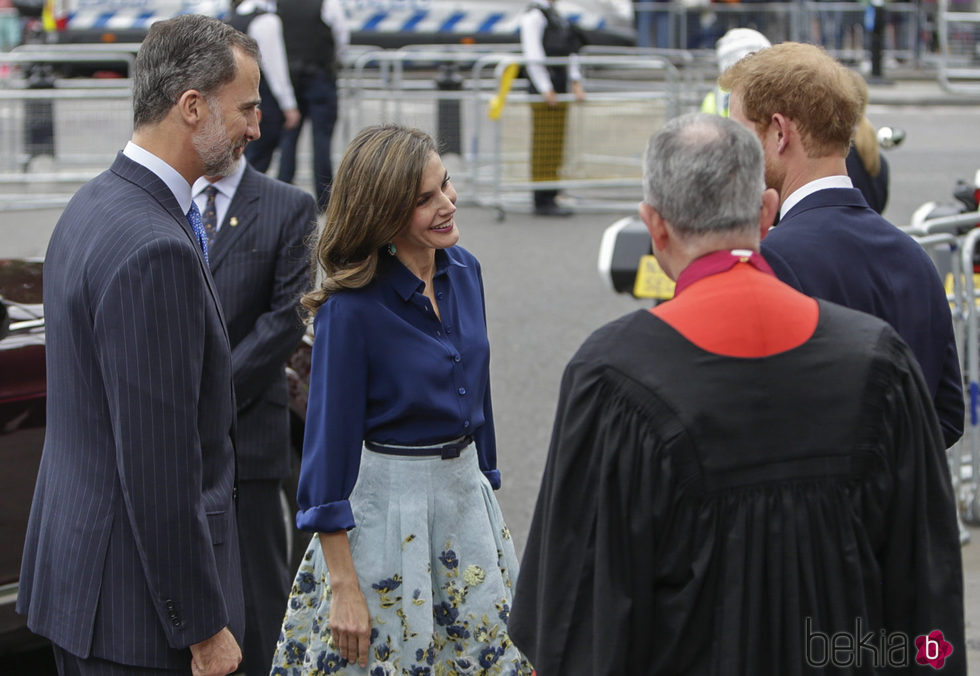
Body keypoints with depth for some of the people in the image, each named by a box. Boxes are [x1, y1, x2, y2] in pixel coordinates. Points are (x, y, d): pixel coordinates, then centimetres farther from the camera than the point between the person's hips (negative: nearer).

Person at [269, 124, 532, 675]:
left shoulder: (464, 270, 1)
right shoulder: (351, 308, -18)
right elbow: (331, 438, -15)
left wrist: (482, 481, 16)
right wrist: (343, 588, -16)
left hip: (466, 495, 6)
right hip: (385, 501, -6)